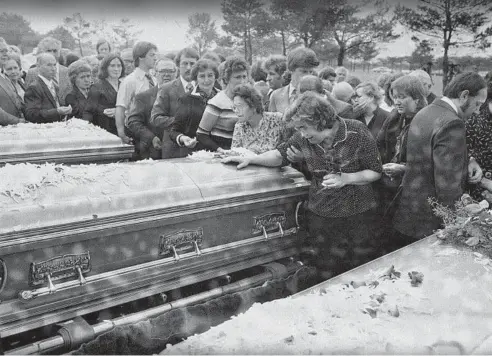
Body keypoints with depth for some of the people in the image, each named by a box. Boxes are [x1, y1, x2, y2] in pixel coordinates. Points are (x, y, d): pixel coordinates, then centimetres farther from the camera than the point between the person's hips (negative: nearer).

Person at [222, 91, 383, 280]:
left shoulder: (357, 132, -18)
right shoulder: (303, 138, -10)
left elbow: (376, 171, -8)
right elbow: (280, 154, 6)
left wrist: (345, 178, -22)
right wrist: (249, 159, -6)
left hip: (359, 214, -2)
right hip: (320, 214, 3)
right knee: (326, 272, 14)